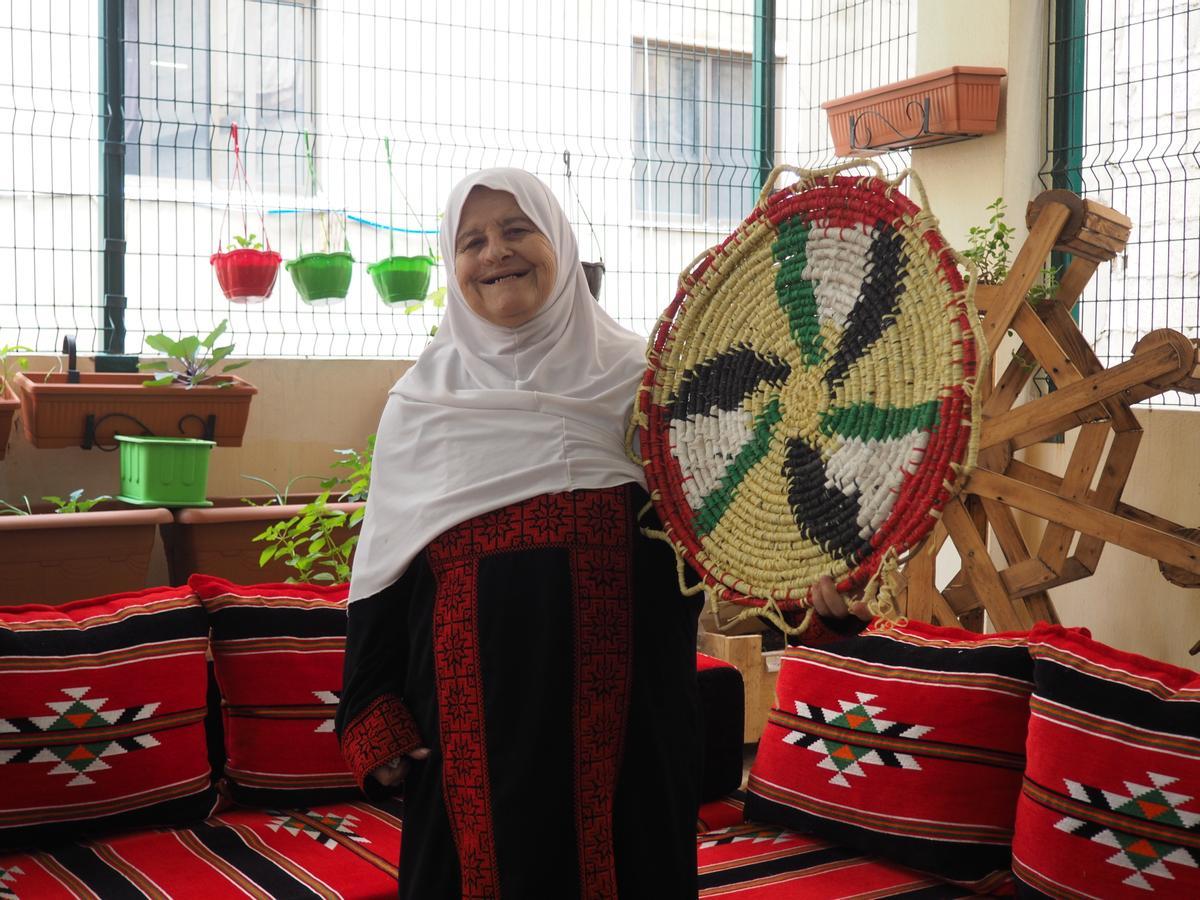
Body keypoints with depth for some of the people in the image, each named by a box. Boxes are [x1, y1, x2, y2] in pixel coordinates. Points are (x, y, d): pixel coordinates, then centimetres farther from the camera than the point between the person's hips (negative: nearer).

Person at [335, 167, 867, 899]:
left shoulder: (636, 375, 3)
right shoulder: (423, 399, 5)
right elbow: (384, 566, 6)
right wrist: (375, 719, 1)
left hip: (620, 700, 0)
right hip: (476, 707, 1)